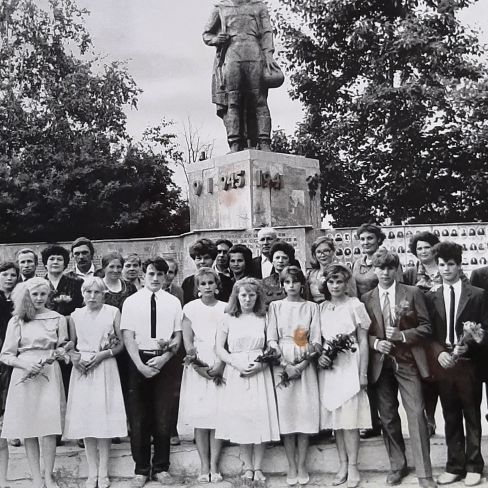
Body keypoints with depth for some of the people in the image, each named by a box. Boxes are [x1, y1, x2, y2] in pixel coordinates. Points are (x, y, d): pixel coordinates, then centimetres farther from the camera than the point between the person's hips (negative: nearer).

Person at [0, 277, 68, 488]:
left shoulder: (58, 319, 8)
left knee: (49, 428, -7)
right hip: (24, 375, 1)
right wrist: (25, 364, -10)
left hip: (49, 375, 0)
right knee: (28, 430, 2)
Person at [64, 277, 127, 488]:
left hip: (105, 369, -2)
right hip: (81, 369, 2)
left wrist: (102, 355, -13)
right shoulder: (75, 315, 8)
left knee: (104, 417, -2)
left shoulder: (113, 312, 1)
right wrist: (74, 358, -7)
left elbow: (121, 344, -1)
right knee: (84, 419, 2)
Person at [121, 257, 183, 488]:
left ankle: (161, 467, 19)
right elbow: (128, 337, -3)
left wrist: (164, 357, -11)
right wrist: (141, 365, -12)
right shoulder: (131, 302, 2)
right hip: (138, 360, -1)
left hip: (165, 361, 1)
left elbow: (178, 335, 4)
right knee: (138, 417, 4)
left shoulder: (173, 302, 5)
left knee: (163, 417, 6)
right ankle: (141, 469, 16)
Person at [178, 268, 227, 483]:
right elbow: (187, 342, 1)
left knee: (218, 415, -2)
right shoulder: (190, 308, 5)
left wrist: (221, 365, -12)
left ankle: (214, 466, 5)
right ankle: (204, 466, 7)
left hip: (220, 365, 0)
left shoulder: (225, 308, 6)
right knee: (199, 416, -1)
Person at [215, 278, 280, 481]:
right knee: (240, 418, 1)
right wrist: (237, 363, -11)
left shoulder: (263, 319, 6)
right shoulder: (228, 319, 4)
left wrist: (261, 364, -10)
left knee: (261, 417, -2)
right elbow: (219, 348, 2)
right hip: (235, 373, 0)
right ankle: (247, 467, 14)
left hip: (259, 373, 0)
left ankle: (258, 467, 9)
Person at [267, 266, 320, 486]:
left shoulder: (311, 307, 7)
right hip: (282, 365, 0)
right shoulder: (275, 306, 6)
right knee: (286, 413, 0)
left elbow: (316, 340, 1)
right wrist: (285, 365, -12)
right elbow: (271, 339, 0)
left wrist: (303, 365, -12)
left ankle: (302, 466, 10)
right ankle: (291, 467, 9)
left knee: (305, 413, -1)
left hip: (306, 365, 0)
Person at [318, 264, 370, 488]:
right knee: (334, 418, 7)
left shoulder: (355, 305, -4)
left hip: (349, 366, -4)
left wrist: (363, 374, -7)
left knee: (350, 419, -4)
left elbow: (363, 342, -3)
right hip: (328, 367, 4)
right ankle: (342, 465, 16)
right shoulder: (322, 308, 8)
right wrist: (319, 355, -4)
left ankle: (352, 467, 6)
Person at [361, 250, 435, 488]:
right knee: (388, 417, 8)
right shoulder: (366, 299, 6)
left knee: (416, 414, -7)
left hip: (408, 362, -2)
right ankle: (397, 466, 24)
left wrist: (402, 335, -13)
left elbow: (426, 327, 1)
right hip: (381, 364, 2)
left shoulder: (412, 293, 2)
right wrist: (375, 342, -10)